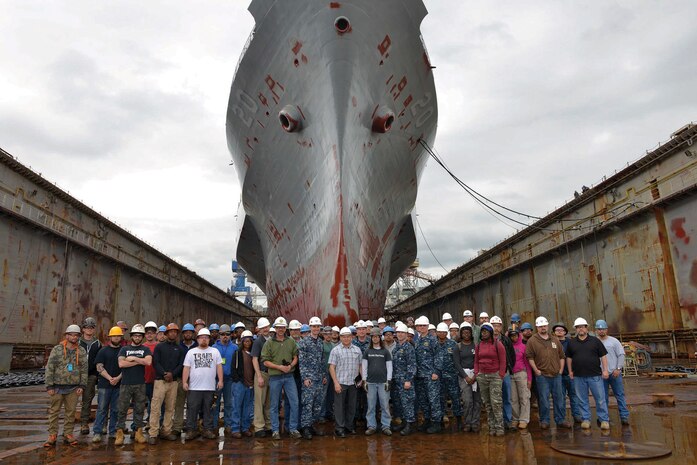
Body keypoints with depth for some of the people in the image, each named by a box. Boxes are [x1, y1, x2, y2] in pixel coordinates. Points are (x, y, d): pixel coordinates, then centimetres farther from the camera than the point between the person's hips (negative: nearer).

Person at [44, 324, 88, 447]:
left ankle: (68, 434, 17)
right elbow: (49, 369, -3)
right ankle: (52, 435, 12)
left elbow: (84, 370, 6)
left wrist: (82, 386, -2)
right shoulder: (57, 349, -2)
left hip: (74, 388, 2)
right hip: (58, 387, -2)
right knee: (54, 412, 3)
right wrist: (49, 386, -8)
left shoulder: (81, 352, 5)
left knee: (71, 412, 7)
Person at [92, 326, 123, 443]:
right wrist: (109, 378, -12)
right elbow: (99, 367, -1)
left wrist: (118, 378, -12)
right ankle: (97, 432, 4)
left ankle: (113, 432, 15)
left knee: (116, 410, 6)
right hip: (104, 385, -1)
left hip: (119, 385, 1)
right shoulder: (103, 351, 6)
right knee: (102, 409, -1)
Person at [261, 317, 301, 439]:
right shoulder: (269, 343, -3)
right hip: (275, 377, -2)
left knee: (294, 402, 1)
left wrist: (291, 365, -10)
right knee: (274, 405, 7)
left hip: (289, 376, 3)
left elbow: (295, 357, 10)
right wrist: (280, 367, -15)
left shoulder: (291, 342, 6)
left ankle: (293, 429, 13)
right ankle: (275, 430, 19)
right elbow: (265, 361, -6)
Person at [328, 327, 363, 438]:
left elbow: (360, 365, 11)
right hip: (340, 383, -3)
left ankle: (349, 425, 26)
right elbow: (332, 367, -6)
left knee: (351, 405, 12)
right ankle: (339, 427, 12)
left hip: (353, 383, 3)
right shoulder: (336, 350, -3)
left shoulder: (357, 350, 7)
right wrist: (336, 383, -12)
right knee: (339, 406, 3)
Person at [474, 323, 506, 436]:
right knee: (487, 403, 7)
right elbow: (476, 361, 15)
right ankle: (492, 427, 15)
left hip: (495, 376, -5)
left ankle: (499, 427, 0)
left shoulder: (497, 344, -4)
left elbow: (503, 361, -5)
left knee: (496, 402, -8)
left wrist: (501, 375, -9)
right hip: (482, 376, 5)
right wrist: (476, 374, 6)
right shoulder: (479, 345, 10)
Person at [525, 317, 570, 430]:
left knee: (559, 398, 8)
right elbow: (530, 357, -4)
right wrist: (536, 371, -10)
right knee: (543, 399, 1)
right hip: (542, 375, -4)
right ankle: (544, 421, 12)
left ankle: (560, 420, 19)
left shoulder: (555, 340, 12)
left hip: (556, 375, 4)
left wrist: (561, 369, 7)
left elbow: (562, 356, 16)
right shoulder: (532, 341, -1)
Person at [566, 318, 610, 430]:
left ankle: (604, 420, 11)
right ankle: (586, 419, 19)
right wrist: (570, 371, 8)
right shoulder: (571, 342, 8)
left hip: (595, 375, -2)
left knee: (600, 399, 1)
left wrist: (605, 370, -4)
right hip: (578, 376, 2)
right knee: (582, 400, 9)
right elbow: (569, 357, 13)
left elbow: (603, 356, 2)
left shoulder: (595, 341, 2)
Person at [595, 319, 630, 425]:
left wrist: (618, 369, -9)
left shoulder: (613, 341, 2)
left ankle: (624, 416, 7)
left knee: (620, 395, 2)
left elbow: (621, 355, -1)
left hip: (614, 373, -1)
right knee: (603, 397, 7)